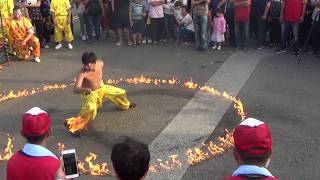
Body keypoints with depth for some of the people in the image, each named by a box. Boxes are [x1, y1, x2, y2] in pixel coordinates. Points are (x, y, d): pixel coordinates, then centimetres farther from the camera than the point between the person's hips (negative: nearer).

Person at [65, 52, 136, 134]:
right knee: (90, 109, -36)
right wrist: (85, 89, -61)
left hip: (102, 88, 6)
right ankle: (76, 124, -17)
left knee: (121, 93, 14)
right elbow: (75, 89, -43)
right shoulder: (83, 73, -34)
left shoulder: (100, 63, -18)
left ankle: (125, 105, 49)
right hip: (90, 94, -6)